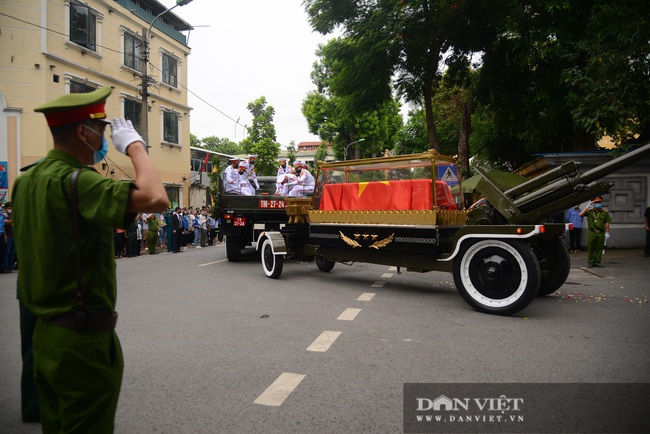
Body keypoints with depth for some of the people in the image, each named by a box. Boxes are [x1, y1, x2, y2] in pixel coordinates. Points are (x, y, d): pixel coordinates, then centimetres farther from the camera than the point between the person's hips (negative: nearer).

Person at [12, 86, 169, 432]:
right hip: (84, 339, -9)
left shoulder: (26, 180, 6)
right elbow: (156, 199, -35)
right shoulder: (75, 180, -22)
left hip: (45, 332, 9)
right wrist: (135, 146, -17)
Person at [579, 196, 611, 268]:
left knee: (599, 248, 6)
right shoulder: (589, 211, 5)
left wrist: (607, 232, 1)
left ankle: (597, 262, 15)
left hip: (601, 233, 1)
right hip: (592, 233, -1)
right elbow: (581, 214, -10)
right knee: (590, 248, 1)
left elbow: (607, 223, 7)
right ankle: (590, 262, 10)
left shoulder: (605, 212, 7)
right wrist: (587, 207, -12)